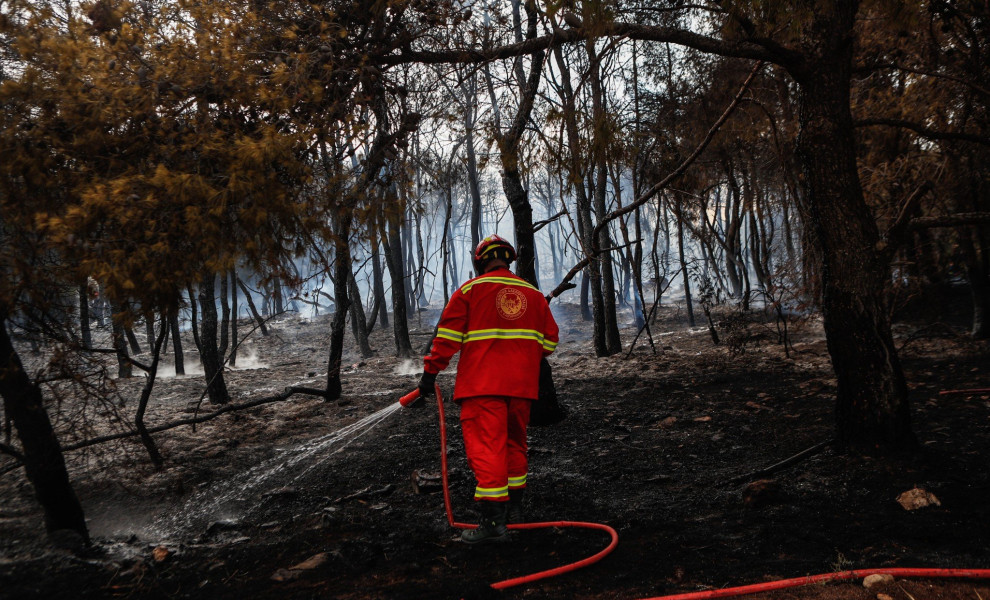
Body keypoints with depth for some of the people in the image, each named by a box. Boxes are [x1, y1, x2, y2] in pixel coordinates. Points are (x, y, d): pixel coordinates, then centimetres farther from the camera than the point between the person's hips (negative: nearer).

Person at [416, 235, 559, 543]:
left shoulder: (470, 290, 0)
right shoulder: (534, 293, 12)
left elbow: (448, 337, -4)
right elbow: (549, 341, 13)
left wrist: (430, 372, 1)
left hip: (482, 384, -5)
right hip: (522, 385, 5)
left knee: (485, 445, -6)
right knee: (515, 442, 18)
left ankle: (493, 517, -10)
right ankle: (514, 505, 29)